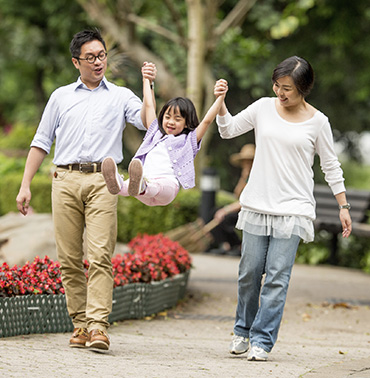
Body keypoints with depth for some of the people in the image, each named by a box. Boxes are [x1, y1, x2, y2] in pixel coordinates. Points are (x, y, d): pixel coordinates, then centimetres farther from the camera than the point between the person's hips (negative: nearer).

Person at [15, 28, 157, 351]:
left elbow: (147, 121, -2)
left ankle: (98, 326, -20)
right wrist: (25, 185, 13)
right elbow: (41, 143, 20)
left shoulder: (121, 96, 16)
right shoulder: (61, 97, 20)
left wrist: (149, 87, -13)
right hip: (66, 180, 2)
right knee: (69, 258, -1)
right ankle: (80, 324, 6)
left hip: (102, 182, -2)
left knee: (100, 256, -14)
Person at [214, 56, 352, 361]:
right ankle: (243, 330, 25)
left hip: (293, 209, -2)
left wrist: (343, 205, 7)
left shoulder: (317, 121, 0)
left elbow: (331, 166, 8)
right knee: (250, 272, 5)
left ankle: (262, 341, -3)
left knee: (277, 276, -8)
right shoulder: (264, 108, 5)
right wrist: (221, 105, -6)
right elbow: (228, 130, 12)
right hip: (257, 205, 2)